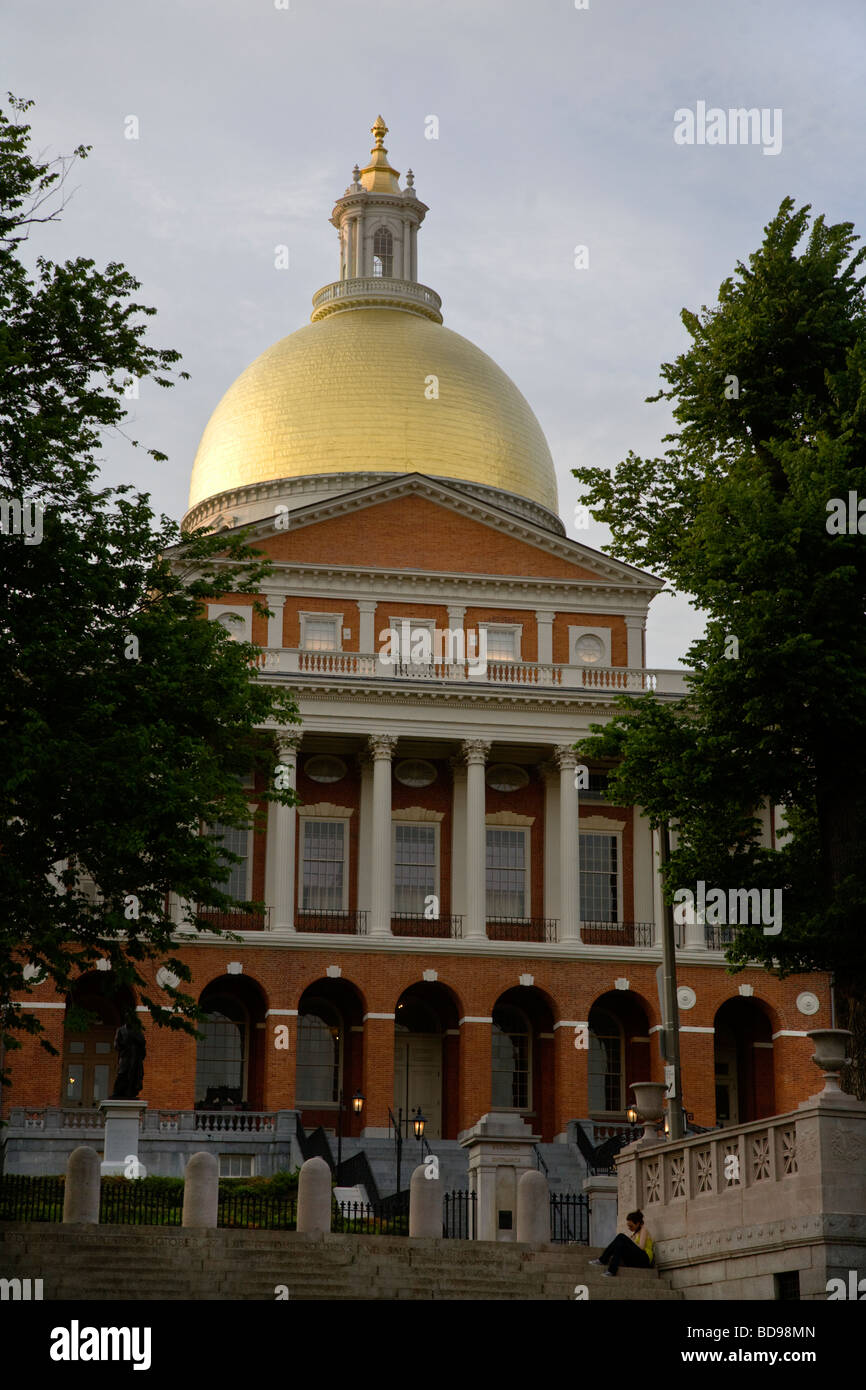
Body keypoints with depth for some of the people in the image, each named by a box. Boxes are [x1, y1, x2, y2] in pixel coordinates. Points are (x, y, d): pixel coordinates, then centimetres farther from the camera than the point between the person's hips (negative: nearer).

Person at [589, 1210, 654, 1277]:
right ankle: (611, 1271, -32)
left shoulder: (643, 1230, 0)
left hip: (644, 1260, -7)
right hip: (633, 1261, 7)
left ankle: (602, 1260, -27)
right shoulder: (632, 1232, 22)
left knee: (621, 1237, -23)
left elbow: (641, 1247, -14)